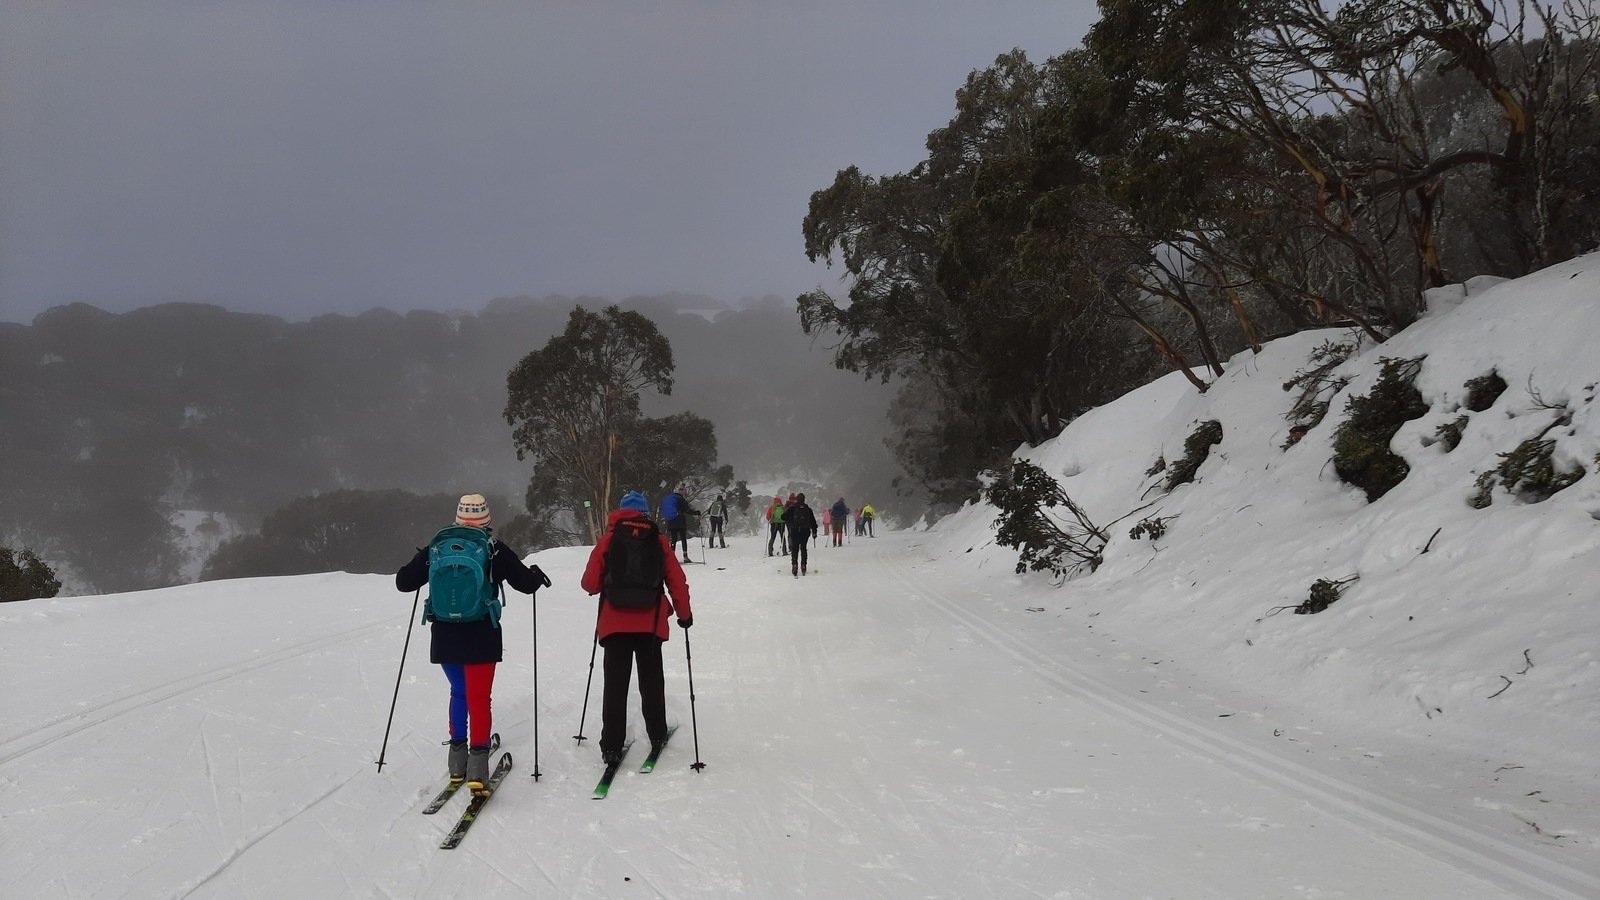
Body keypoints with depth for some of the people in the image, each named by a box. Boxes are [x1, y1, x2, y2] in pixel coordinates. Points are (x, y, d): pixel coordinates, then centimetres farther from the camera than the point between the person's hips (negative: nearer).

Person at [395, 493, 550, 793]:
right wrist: (537, 575, 21)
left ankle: (458, 760, 22)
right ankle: (477, 763, -9)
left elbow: (403, 582, 6)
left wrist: (421, 562, 26)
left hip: (445, 636, 3)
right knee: (479, 699, 2)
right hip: (481, 637, -3)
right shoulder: (495, 550, -5)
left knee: (459, 693, 20)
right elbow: (526, 583, -1)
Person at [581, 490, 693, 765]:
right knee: (652, 680, 17)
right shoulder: (659, 541, 2)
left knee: (615, 683, 4)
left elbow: (590, 583, -2)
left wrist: (603, 586, 21)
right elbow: (677, 582, 4)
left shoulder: (608, 539, -1)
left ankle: (611, 746, 1)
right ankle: (657, 735, 24)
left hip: (615, 624, -1)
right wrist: (684, 614, 18)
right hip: (651, 624, 1)